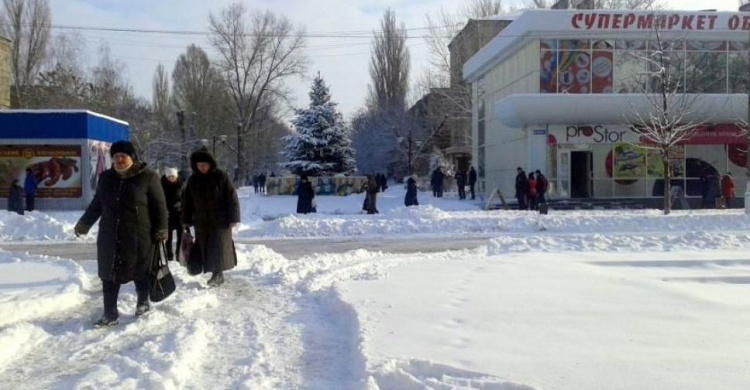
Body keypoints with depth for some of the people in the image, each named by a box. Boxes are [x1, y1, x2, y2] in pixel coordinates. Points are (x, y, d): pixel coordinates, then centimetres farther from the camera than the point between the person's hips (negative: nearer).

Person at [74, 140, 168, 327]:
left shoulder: (148, 177, -6)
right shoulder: (106, 178, 8)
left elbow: (159, 206, -4)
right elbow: (96, 203, 18)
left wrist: (161, 230, -10)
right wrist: (85, 223, 10)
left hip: (139, 237, -4)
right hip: (110, 237, 4)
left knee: (140, 272, 11)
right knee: (109, 275, 4)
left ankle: (143, 302, 34)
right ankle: (110, 314, 13)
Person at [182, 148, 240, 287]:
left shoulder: (221, 177, -7)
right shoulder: (193, 180, 6)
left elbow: (232, 198, -8)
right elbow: (187, 201, 13)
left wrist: (233, 218, -12)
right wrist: (186, 221, 12)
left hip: (220, 221, -4)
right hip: (201, 222, 4)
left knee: (219, 247, -6)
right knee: (206, 249, 4)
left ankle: (218, 274, -1)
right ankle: (216, 274, 10)